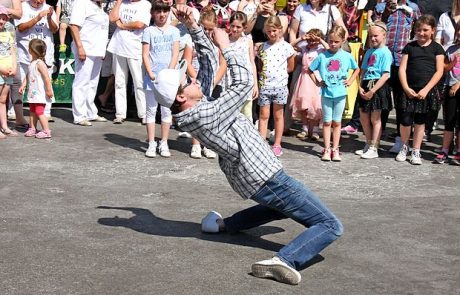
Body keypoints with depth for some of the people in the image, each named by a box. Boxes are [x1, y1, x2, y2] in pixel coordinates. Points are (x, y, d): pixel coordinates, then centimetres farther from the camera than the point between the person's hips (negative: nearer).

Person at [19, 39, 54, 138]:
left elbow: (47, 77, -22)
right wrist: (23, 85, 12)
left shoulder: (40, 63, -18)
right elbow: (28, 76, 19)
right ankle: (32, 128, 26)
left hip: (40, 93, -10)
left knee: (39, 112, -8)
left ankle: (46, 131, -3)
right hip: (32, 93, 10)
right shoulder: (32, 63, 10)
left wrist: (49, 90, -22)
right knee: (32, 111, 16)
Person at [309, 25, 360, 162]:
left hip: (340, 94, 1)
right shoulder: (322, 56, -3)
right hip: (326, 93, 0)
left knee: (336, 122, 8)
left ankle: (335, 149, 14)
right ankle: (327, 149, 10)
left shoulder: (347, 56, -1)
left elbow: (357, 69, 16)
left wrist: (350, 80, 4)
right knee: (327, 122, 5)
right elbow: (310, 70, 7)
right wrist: (316, 82, -1)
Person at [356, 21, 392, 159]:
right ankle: (369, 144, 30)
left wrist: (372, 91, -19)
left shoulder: (385, 53, -11)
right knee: (363, 117, 14)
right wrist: (360, 87, -2)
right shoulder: (369, 51, 12)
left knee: (375, 119, 0)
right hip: (366, 86, 7)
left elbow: (386, 75, -17)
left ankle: (374, 149, 9)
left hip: (378, 87, -7)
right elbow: (363, 71, 13)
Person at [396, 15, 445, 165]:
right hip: (409, 90, 0)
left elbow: (439, 71, -3)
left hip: (427, 91, 0)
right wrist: (406, 88, -10)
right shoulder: (410, 47, 6)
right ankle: (404, 147, 20)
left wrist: (426, 90, -11)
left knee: (420, 121, 8)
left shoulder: (436, 48, 3)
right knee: (406, 120, -4)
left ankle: (416, 151, 19)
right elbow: (402, 69, 3)